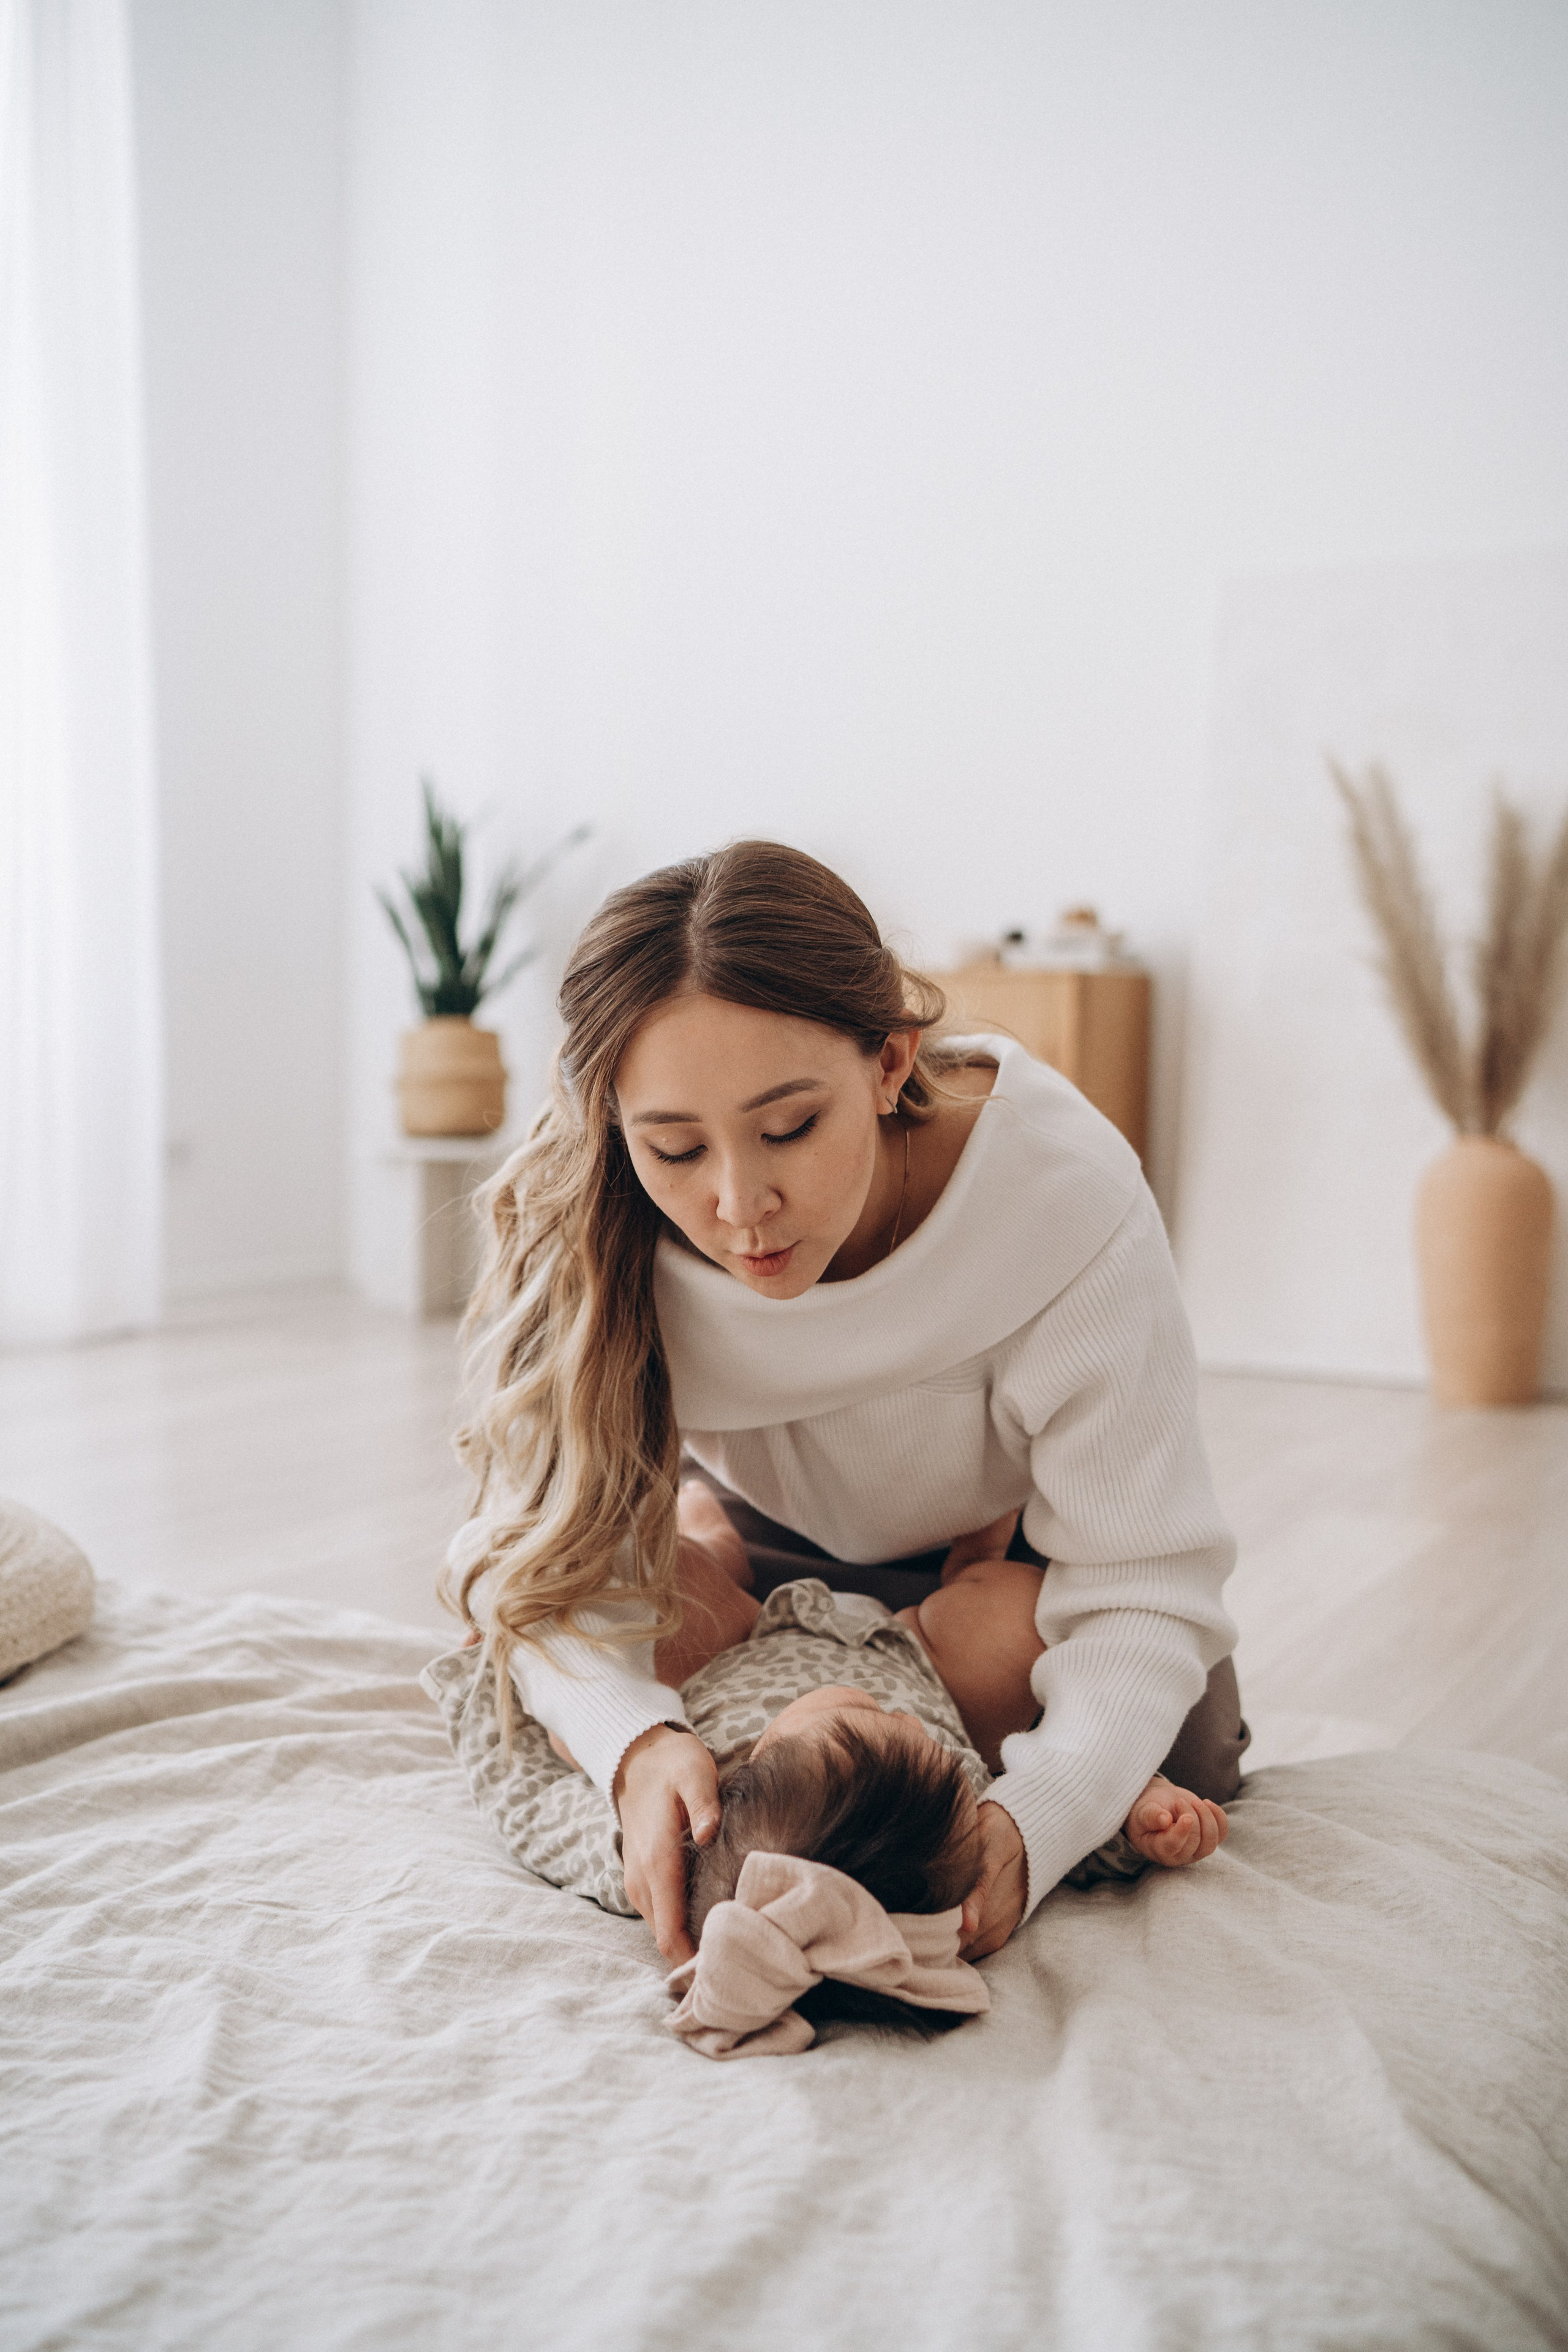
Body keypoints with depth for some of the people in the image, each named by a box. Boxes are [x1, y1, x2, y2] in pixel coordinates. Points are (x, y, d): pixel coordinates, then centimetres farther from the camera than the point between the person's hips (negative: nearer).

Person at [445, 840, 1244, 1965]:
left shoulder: (1066, 1193, -40)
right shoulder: (576, 1224, -35)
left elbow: (1140, 1589, -36)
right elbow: (550, 1543, -30)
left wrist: (1029, 1823, -55)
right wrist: (635, 1740, -52)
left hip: (1022, 1526, -1)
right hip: (786, 1537, 1)